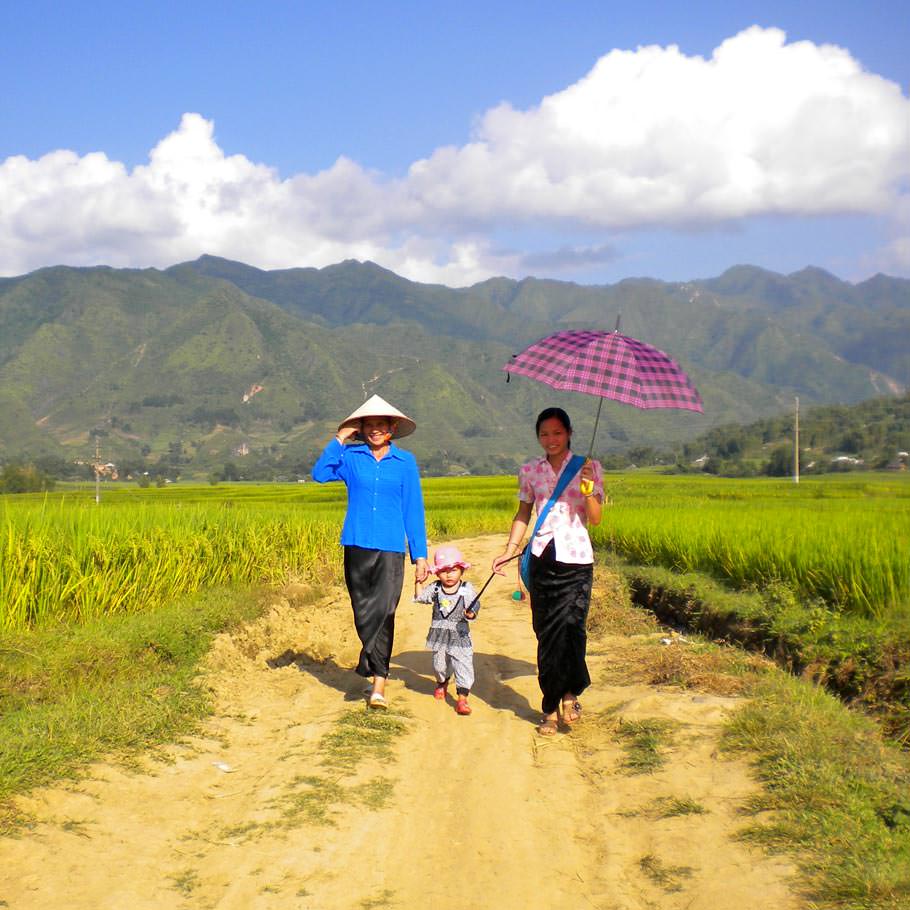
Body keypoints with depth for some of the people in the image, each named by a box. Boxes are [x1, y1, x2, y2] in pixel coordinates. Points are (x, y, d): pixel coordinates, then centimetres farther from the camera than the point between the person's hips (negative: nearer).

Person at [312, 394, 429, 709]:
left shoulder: (405, 462, 8)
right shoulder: (351, 456, 6)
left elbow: (413, 509, 9)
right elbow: (319, 474, -11)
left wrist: (420, 554, 5)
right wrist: (340, 440, -9)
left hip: (391, 548, -1)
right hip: (357, 545, 1)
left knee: (383, 612, -12)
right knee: (363, 612, 5)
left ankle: (378, 685, -6)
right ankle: (379, 675, 20)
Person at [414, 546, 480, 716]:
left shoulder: (467, 589, -9)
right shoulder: (435, 588, 0)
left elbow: (474, 607, -10)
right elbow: (420, 598, 0)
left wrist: (471, 614, -31)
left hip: (459, 636, -3)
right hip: (439, 635, 3)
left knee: (462, 665, -9)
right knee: (439, 664, 19)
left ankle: (462, 698, -5)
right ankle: (442, 683, 49)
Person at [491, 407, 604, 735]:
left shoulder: (588, 468, 3)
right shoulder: (530, 470, 9)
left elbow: (595, 519, -3)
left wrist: (588, 489, -19)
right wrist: (510, 549, 8)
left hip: (576, 558, -2)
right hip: (542, 557, 2)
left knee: (570, 625, -19)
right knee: (546, 632, 2)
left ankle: (570, 694, -6)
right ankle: (551, 709, 10)